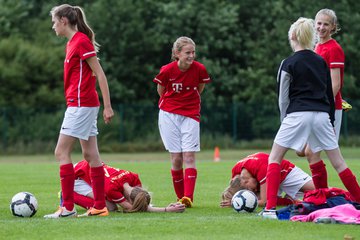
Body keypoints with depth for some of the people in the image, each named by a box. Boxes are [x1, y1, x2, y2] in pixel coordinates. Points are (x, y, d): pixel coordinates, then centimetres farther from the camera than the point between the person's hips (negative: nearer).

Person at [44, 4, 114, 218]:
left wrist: (108, 106, -17)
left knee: (62, 152, -9)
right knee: (90, 154, 8)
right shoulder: (72, 43, 15)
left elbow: (100, 75, -15)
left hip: (81, 104, -10)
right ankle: (100, 206, 9)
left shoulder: (82, 42, -13)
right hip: (84, 104, 10)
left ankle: (68, 207, -9)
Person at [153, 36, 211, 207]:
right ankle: (180, 197, 9)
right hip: (168, 115, 0)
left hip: (190, 116, 0)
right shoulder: (167, 70, -12)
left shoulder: (199, 69, -9)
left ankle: (188, 197, -20)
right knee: (176, 158, -1)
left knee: (189, 156, -11)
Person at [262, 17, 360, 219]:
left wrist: (285, 120, 13)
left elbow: (283, 98, 1)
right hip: (322, 115, 4)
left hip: (298, 115, -4)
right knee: (338, 162, 11)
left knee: (274, 159, 4)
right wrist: (331, 122, 25)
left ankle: (270, 208, -9)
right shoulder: (321, 61, 11)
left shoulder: (289, 64, -3)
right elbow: (330, 93, 17)